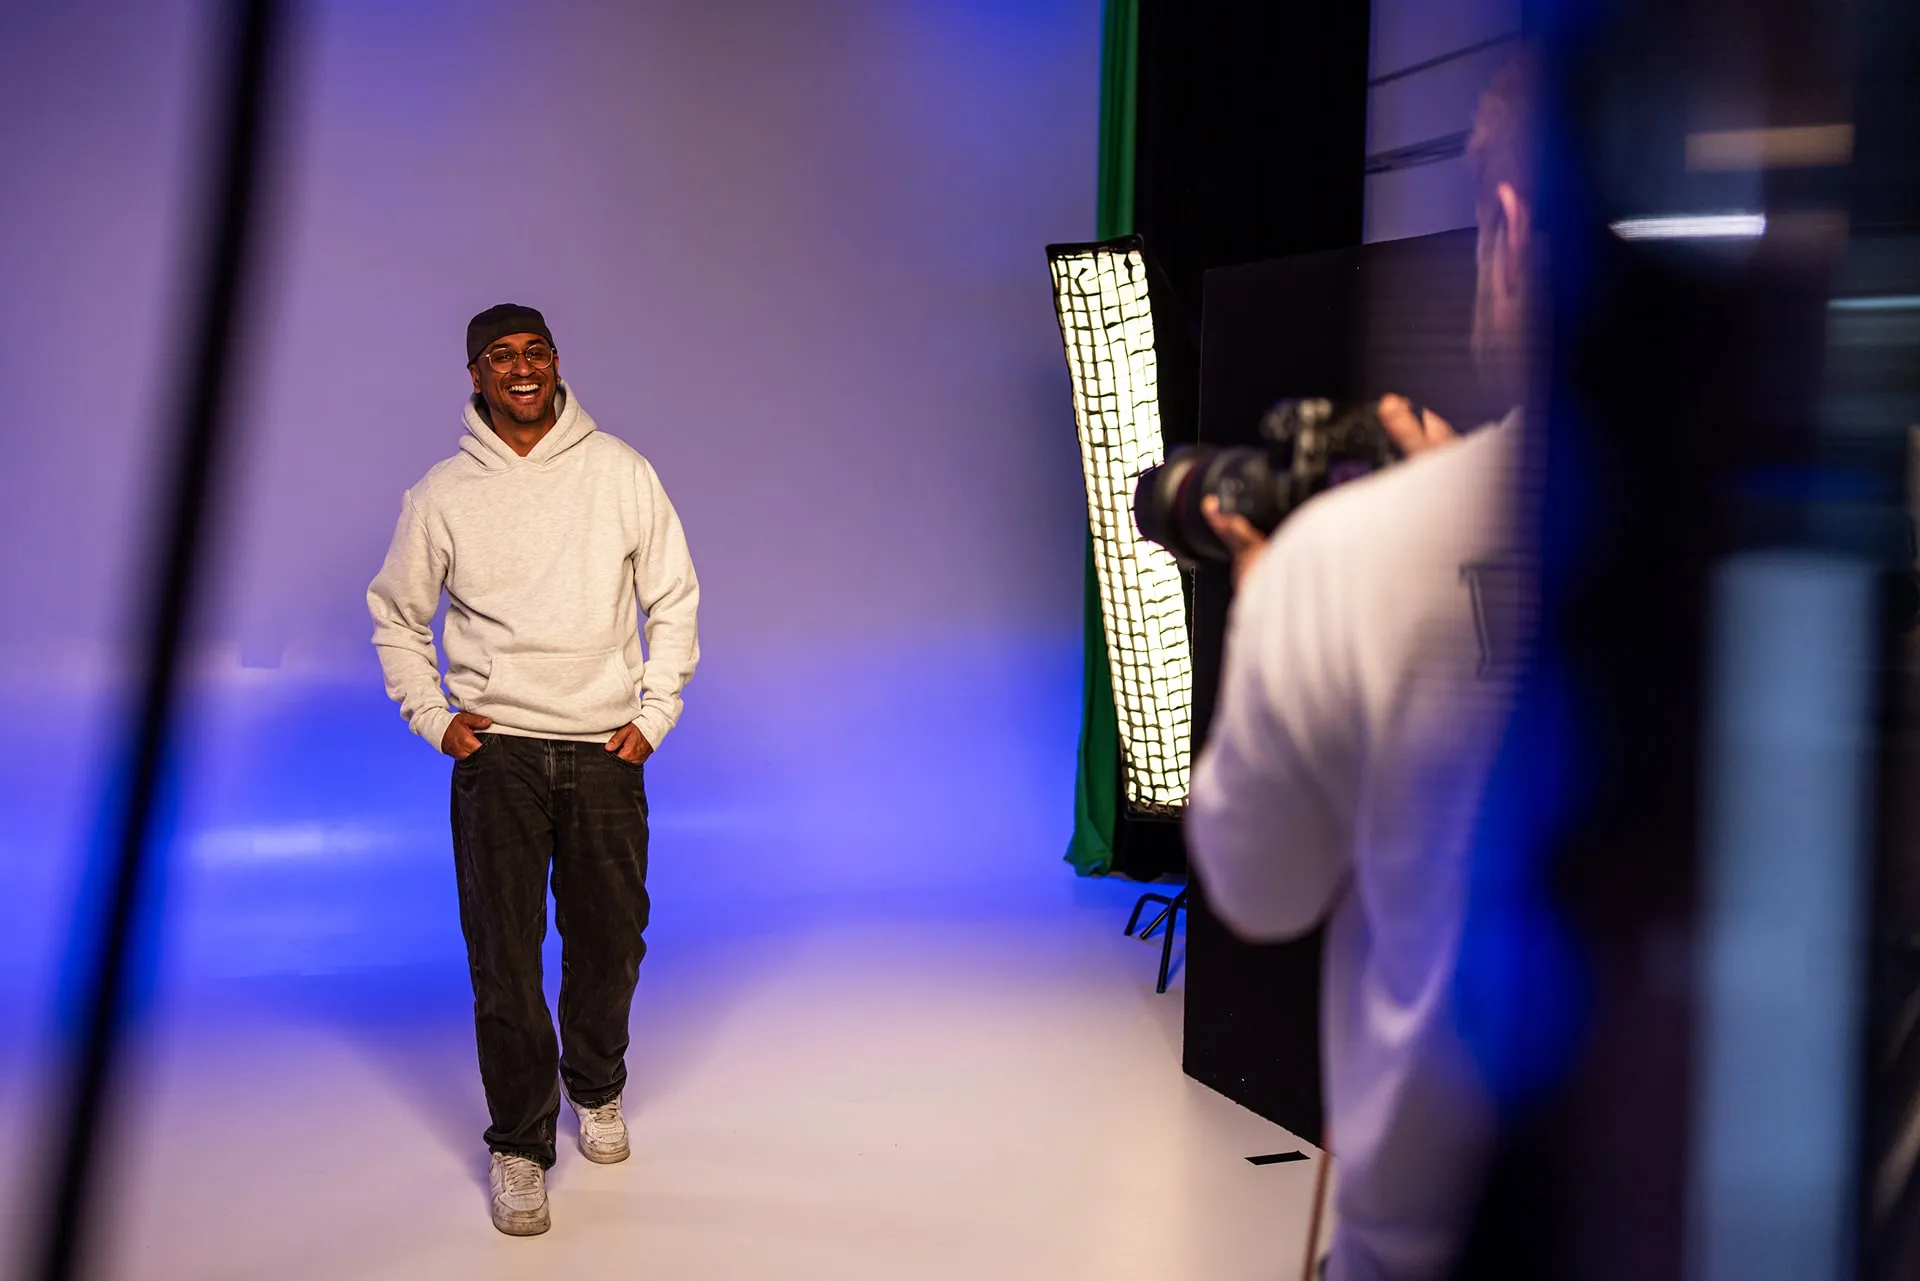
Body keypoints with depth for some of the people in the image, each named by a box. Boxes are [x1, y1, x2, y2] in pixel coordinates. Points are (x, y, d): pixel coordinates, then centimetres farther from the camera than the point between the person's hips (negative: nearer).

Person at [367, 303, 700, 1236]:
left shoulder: (620, 473, 1)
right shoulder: (442, 495, 1)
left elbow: (675, 600, 7)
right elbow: (396, 617, 13)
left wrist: (654, 714, 1)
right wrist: (432, 718, 2)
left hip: (606, 749, 1)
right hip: (496, 751, 0)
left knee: (610, 940, 11)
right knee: (503, 956, 1)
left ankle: (597, 1090, 38)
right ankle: (519, 1144, 17)